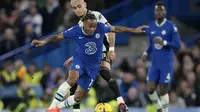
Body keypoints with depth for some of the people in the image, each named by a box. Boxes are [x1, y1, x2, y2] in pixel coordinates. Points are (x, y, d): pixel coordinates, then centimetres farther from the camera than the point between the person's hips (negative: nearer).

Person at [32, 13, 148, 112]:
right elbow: (57, 36, -12)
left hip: (93, 66, 3)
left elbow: (116, 29, -2)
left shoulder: (101, 28, -17)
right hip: (80, 60, -3)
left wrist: (134, 30, 3)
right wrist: (44, 41, -26)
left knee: (78, 97, 4)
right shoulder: (76, 31, -19)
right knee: (72, 78, -36)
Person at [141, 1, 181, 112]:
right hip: (155, 64, 4)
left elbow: (177, 45, -11)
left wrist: (164, 42, -24)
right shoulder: (150, 27, 7)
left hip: (167, 64, -4)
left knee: (163, 91, -5)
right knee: (150, 90, -3)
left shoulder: (171, 27, -8)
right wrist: (146, 53, 1)